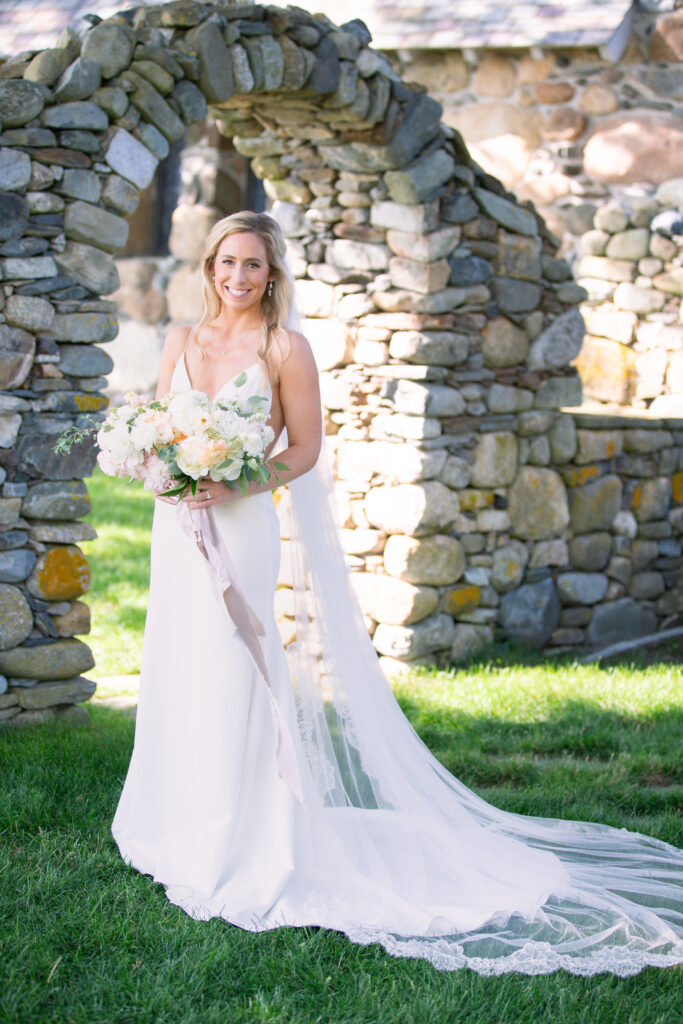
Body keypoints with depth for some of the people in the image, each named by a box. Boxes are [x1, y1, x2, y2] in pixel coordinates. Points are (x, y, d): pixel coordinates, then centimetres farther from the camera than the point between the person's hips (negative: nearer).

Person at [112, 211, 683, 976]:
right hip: (178, 533, 5)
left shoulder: (284, 349, -5)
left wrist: (235, 482, -18)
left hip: (240, 532, -5)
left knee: (230, 680, -5)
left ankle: (235, 849, 5)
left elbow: (304, 449, -4)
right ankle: (179, 833, 26)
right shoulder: (181, 341, 9)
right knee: (176, 677, 12)